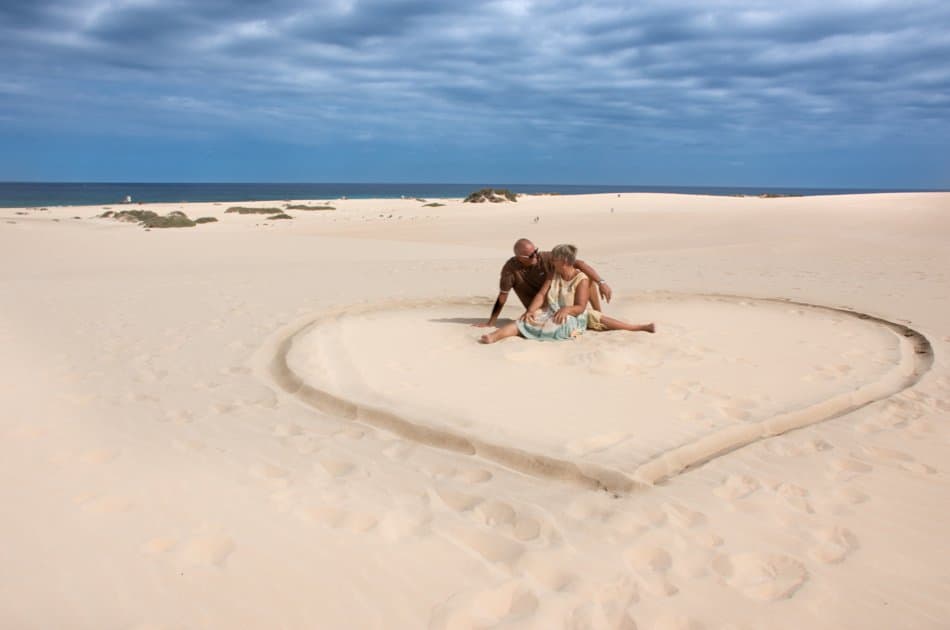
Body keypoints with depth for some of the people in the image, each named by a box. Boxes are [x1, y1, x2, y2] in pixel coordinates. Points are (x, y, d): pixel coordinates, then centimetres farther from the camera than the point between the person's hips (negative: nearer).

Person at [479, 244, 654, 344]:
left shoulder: (582, 280, -9)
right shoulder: (553, 276, 6)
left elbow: (580, 307, -15)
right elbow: (541, 295, -3)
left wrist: (566, 310, -36)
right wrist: (530, 311, -22)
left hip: (572, 316, -4)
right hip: (549, 312, 4)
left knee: (598, 319, -15)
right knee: (525, 321, -23)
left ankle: (639, 327, -16)